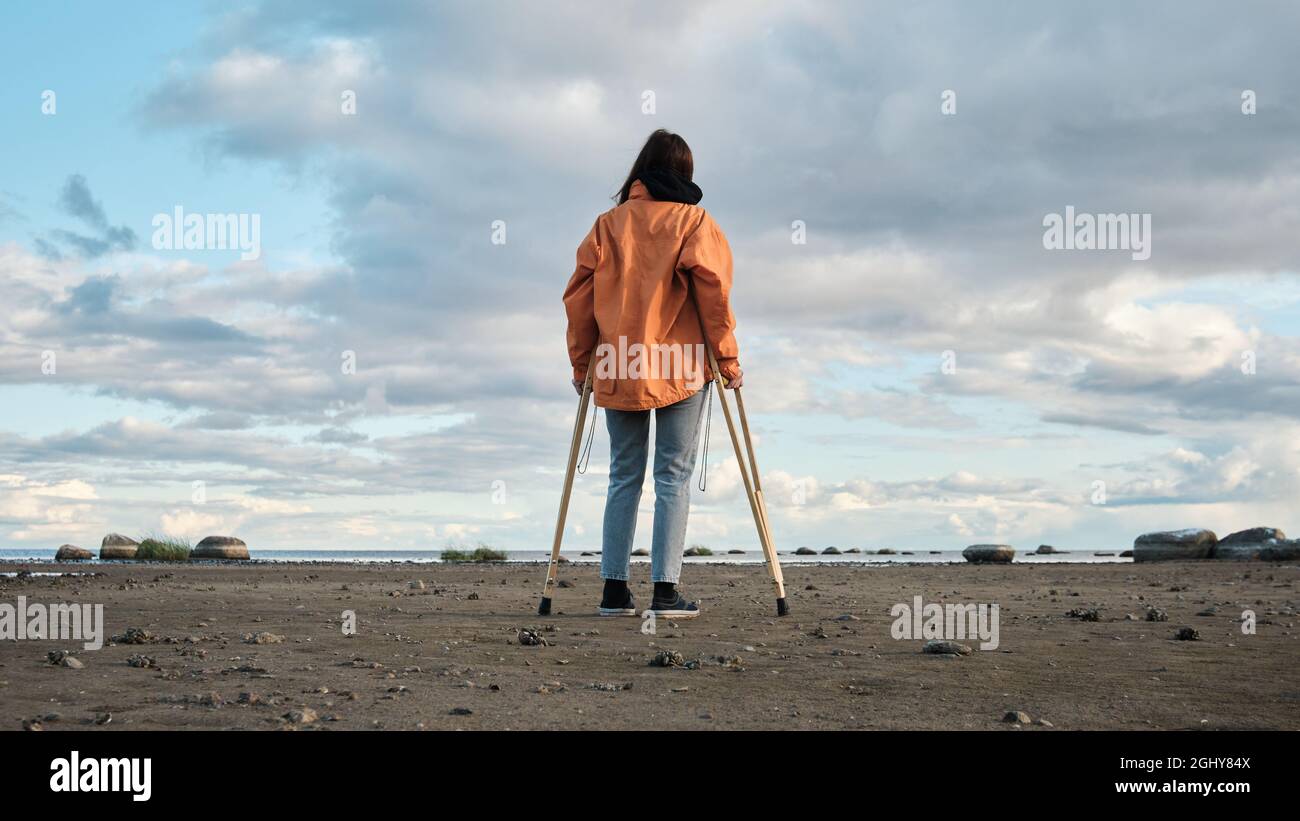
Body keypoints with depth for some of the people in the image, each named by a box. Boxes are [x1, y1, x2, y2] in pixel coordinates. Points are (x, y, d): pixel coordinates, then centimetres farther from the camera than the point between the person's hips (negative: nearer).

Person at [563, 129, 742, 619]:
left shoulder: (609, 223, 9)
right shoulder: (693, 221, 2)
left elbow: (579, 294, 5)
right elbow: (712, 288, -8)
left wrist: (581, 362, 11)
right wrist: (727, 357, -3)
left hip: (618, 369, 3)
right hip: (681, 367, -2)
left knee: (624, 477, 10)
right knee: (673, 476, 0)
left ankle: (614, 589, 7)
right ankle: (666, 591, -6)